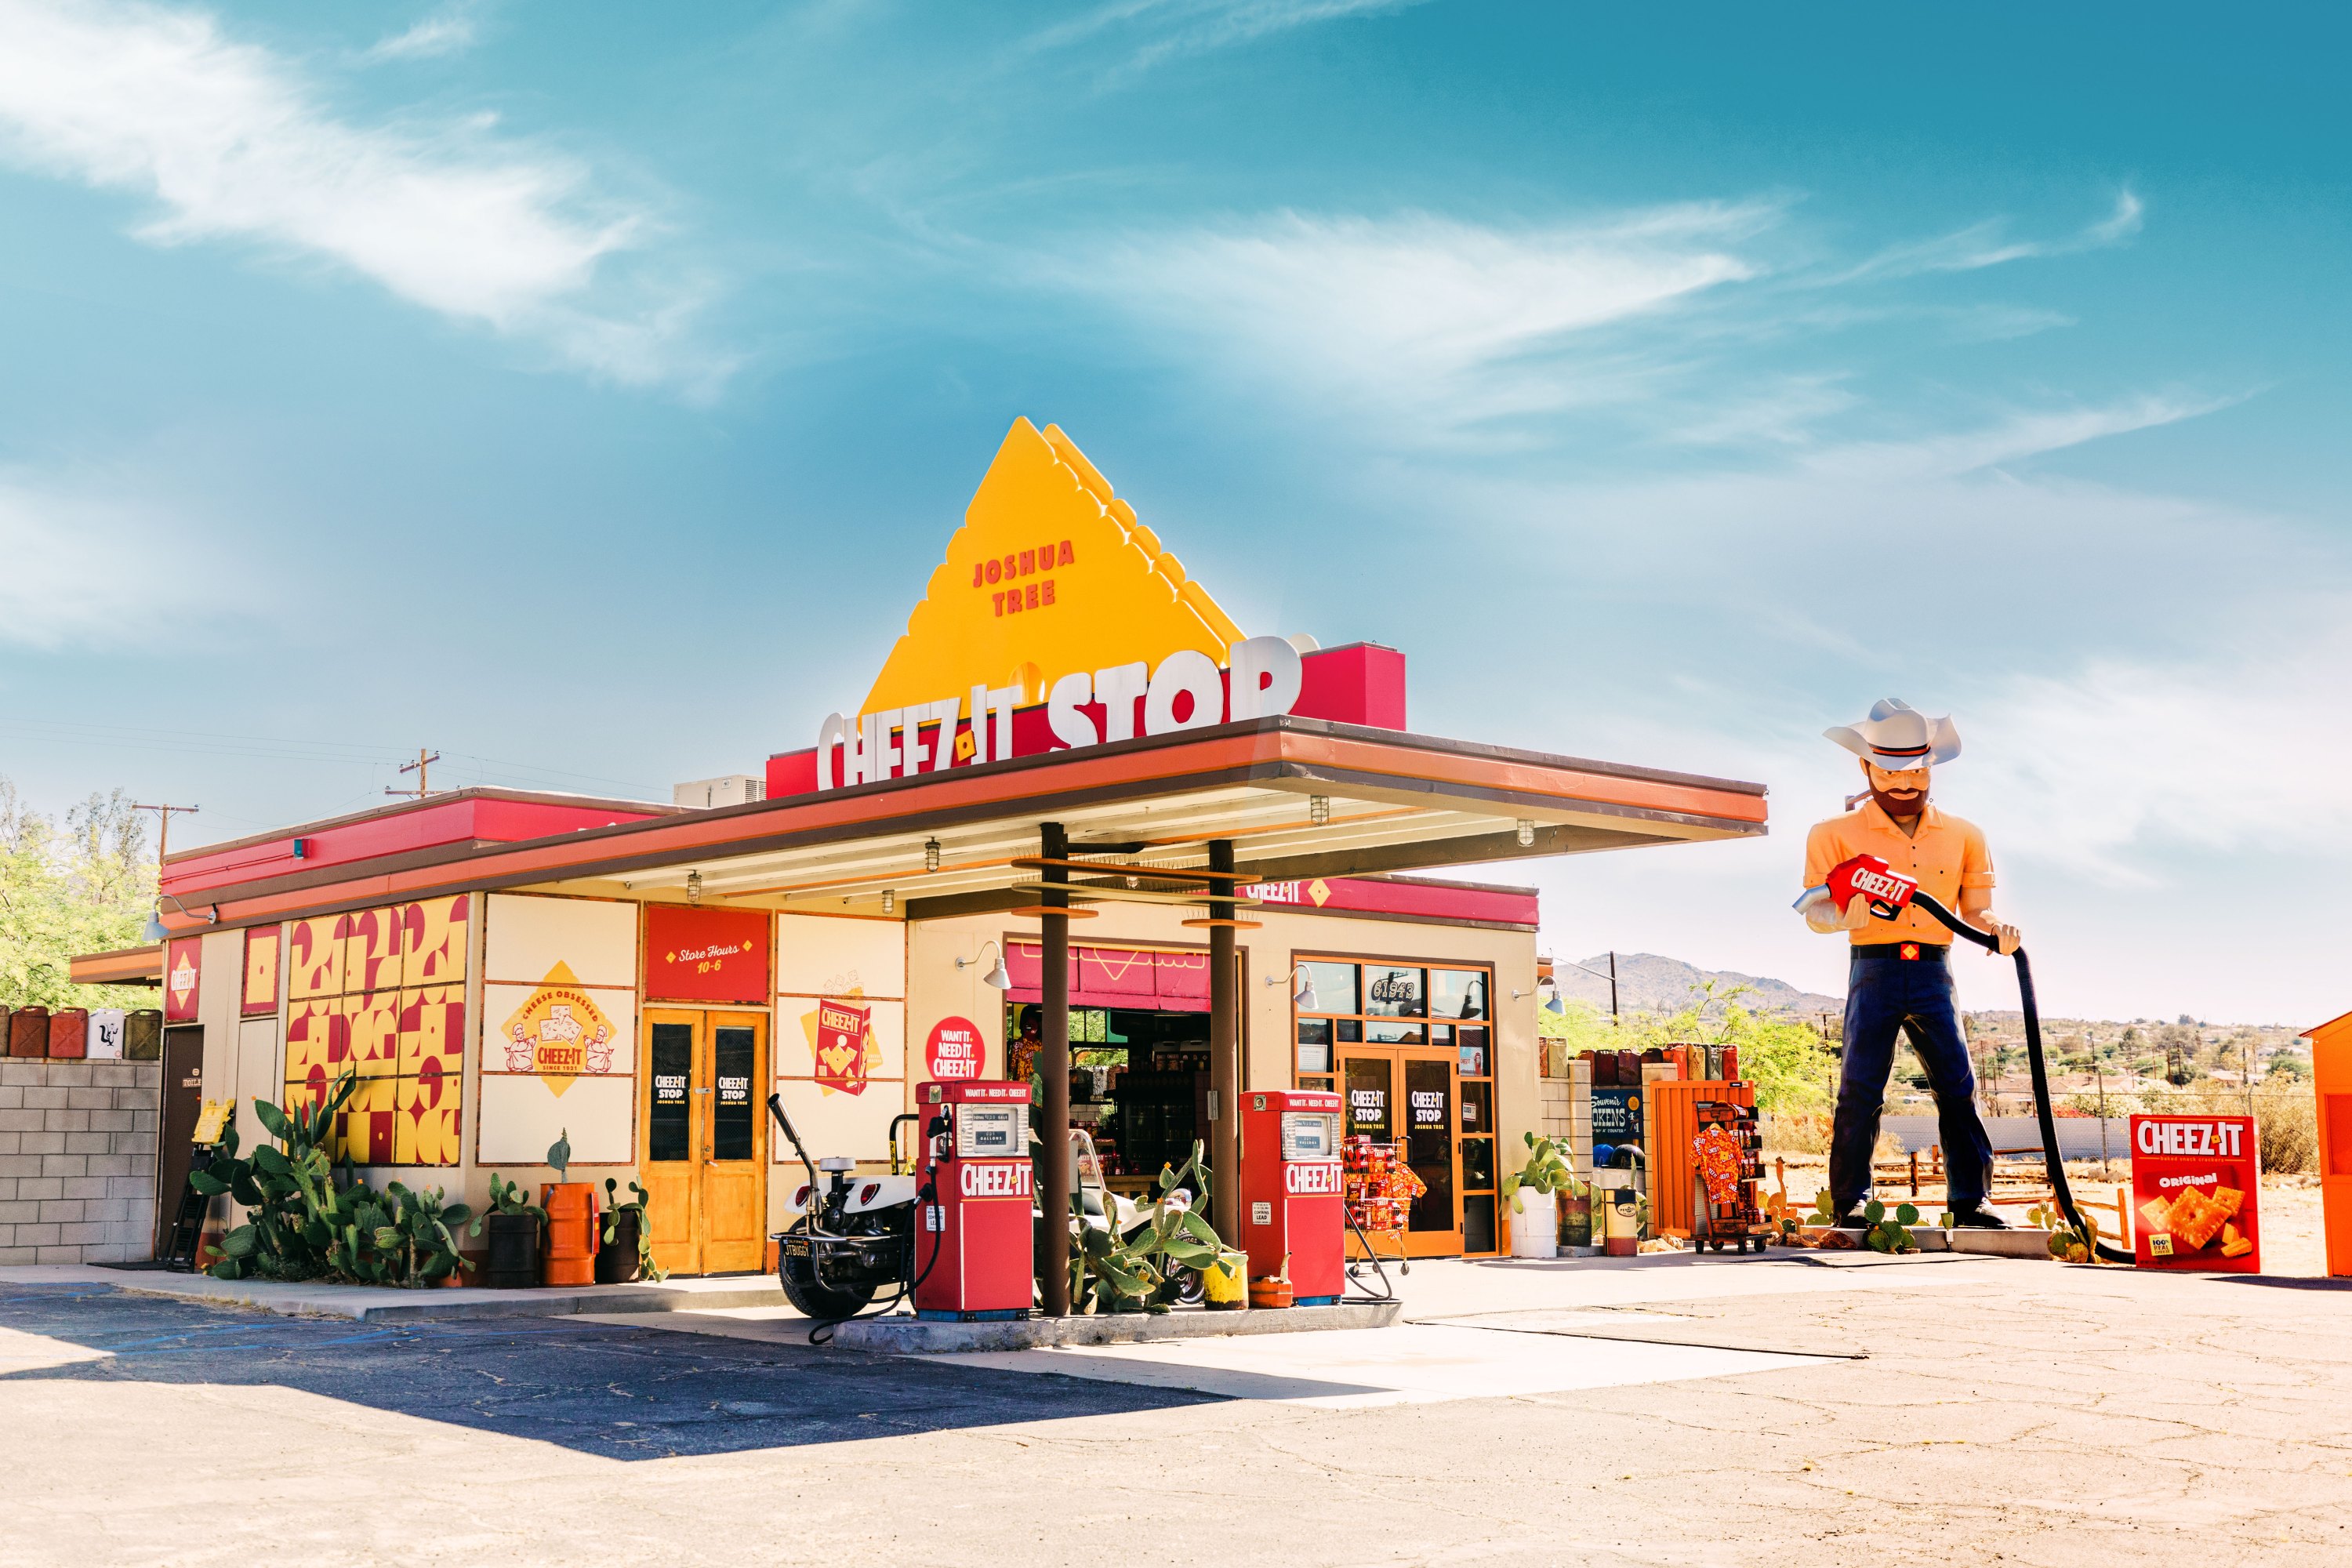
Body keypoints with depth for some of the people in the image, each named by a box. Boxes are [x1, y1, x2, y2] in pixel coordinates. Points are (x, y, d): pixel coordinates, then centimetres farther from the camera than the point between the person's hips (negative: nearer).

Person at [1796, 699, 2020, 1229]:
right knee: (1861, 1087, -5)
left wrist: (1995, 927, -8)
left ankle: (1970, 1200, 4)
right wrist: (1843, 914, -23)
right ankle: (1849, 1202, 2)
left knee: (1958, 1083, -3)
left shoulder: (1964, 836, 16)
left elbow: (1974, 909, 15)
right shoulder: (1837, 835, 6)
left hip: (1933, 971, 2)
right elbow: (1814, 911, 0)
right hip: (1875, 967, -2)